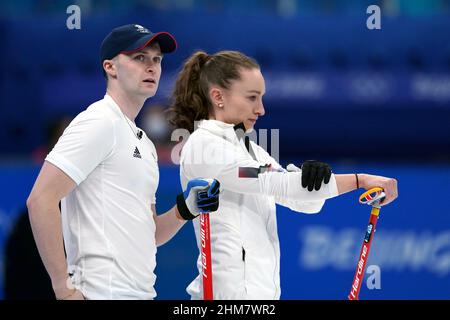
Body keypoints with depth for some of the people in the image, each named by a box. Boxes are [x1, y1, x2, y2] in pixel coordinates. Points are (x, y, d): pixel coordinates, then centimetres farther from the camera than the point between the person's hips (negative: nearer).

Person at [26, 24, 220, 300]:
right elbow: (41, 199, -17)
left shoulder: (144, 143, 19)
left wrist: (186, 208, 3)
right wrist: (65, 289, -19)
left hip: (142, 292, 9)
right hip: (104, 293, -9)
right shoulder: (100, 122, -8)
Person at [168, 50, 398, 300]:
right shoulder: (202, 146, -9)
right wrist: (361, 180, -19)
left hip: (261, 288, 8)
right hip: (231, 289, -8)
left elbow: (306, 202, 10)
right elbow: (276, 184, -18)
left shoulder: (249, 149, 16)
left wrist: (316, 173, -14)